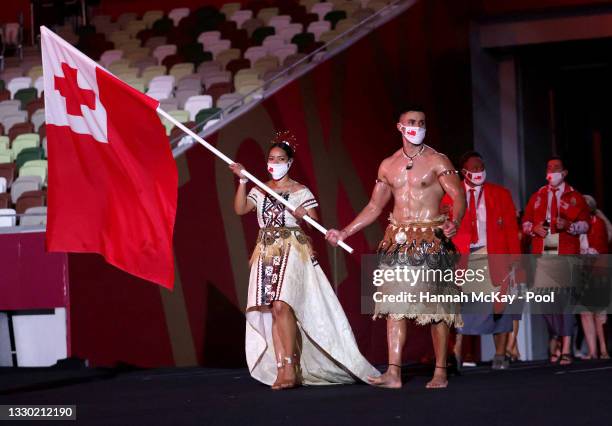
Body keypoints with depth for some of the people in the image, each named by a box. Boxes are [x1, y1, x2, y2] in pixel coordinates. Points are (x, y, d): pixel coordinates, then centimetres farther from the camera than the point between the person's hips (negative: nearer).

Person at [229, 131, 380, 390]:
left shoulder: (301, 192, 4)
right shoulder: (260, 190, 14)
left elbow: (315, 224, 1)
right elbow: (240, 209, -1)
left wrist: (304, 217, -20)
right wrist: (242, 181, -10)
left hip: (292, 251, -4)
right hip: (266, 253, 4)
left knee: (281, 305, -20)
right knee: (271, 310, -2)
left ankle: (290, 368, -17)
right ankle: (280, 370, -2)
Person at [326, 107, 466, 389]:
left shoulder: (437, 161, 0)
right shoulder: (388, 166, 14)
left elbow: (458, 196, -8)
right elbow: (374, 207, 21)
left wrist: (454, 222, -29)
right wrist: (345, 232, 16)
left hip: (430, 239, -4)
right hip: (398, 239, 4)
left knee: (436, 306, -3)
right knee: (395, 305, -4)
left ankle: (440, 373, 3)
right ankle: (394, 373, -7)